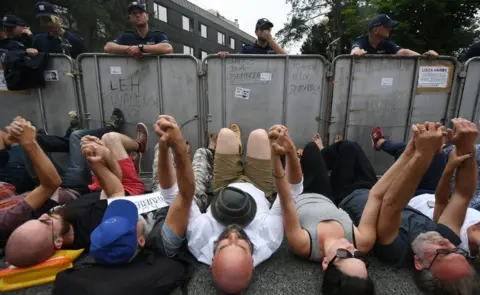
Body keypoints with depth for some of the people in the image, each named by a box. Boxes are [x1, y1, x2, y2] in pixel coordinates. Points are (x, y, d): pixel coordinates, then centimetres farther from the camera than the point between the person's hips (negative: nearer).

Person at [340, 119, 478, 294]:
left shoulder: (396, 252, -44)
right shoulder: (448, 241, -30)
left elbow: (391, 204, -58)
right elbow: (463, 194, -30)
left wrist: (422, 155, -66)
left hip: (349, 200, -4)